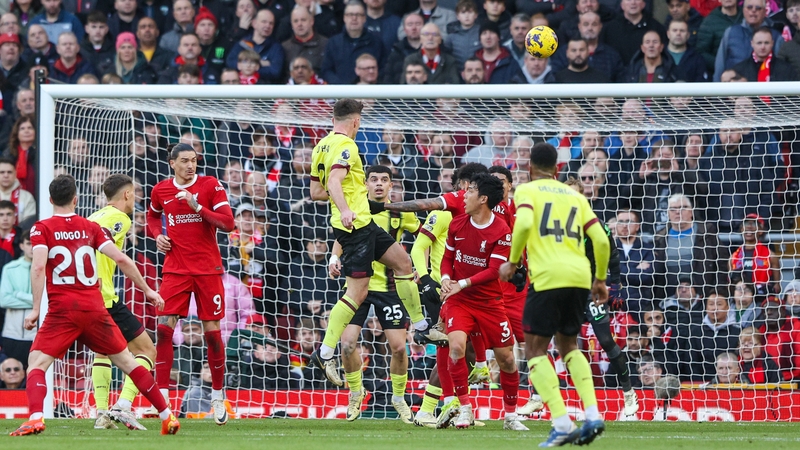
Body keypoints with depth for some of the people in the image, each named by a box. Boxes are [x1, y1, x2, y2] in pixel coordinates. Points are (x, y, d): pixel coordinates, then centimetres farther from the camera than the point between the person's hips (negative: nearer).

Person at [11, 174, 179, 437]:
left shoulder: (42, 229, 1)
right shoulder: (91, 228, 9)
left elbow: (38, 266, -13)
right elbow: (121, 259, 4)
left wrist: (36, 309, -12)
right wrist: (147, 290, 14)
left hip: (61, 310, -3)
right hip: (94, 308, 3)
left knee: (36, 365, -1)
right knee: (126, 361, 14)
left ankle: (35, 417, -27)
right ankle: (167, 416, 16)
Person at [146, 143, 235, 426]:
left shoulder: (210, 186, -3)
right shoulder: (160, 190, 6)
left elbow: (228, 223, -10)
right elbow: (152, 216, 27)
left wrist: (197, 206, -20)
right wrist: (157, 235, 6)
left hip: (208, 269, -2)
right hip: (175, 269, 2)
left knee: (212, 331, 1)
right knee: (164, 327, -11)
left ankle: (218, 397, 16)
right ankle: (161, 397, -8)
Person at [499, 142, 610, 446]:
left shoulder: (527, 190, 7)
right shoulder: (575, 196, 20)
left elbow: (524, 224, -14)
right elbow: (601, 240, 13)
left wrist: (512, 263, -1)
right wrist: (600, 279, 25)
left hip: (548, 277, -5)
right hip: (580, 277, 5)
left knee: (535, 350, 3)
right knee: (568, 345, 22)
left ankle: (562, 424, -11)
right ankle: (593, 415, 6)